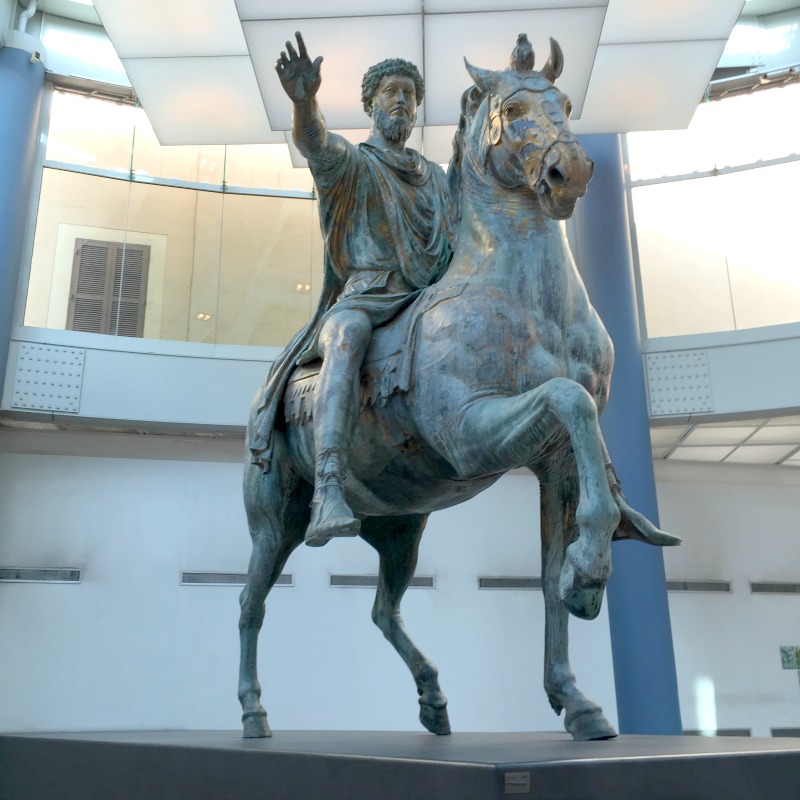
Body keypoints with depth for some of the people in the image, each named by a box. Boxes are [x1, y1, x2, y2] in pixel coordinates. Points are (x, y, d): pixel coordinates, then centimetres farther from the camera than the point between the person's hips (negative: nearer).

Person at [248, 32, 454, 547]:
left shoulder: (437, 177, 30)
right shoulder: (349, 162, 13)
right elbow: (315, 141, -11)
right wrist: (305, 101, -33)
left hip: (432, 302, 6)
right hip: (364, 299, -6)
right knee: (348, 336, -39)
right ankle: (328, 495, -53)